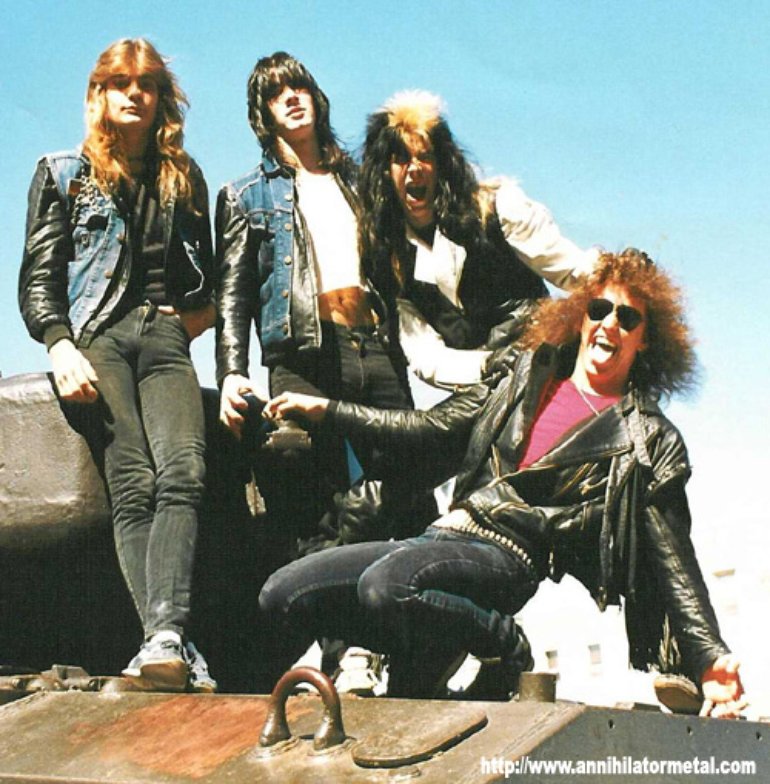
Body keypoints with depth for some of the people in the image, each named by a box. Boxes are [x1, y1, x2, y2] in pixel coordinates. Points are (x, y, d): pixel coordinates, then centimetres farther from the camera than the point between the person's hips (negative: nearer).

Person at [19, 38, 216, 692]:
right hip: (97, 335, -2)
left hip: (165, 339, 2)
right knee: (134, 486, -22)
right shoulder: (63, 173, 17)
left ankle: (165, 635, -40)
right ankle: (175, 645, -33)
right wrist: (60, 348, -8)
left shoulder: (184, 178, 25)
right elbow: (38, 280, 8)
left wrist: (199, 314, 7)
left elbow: (208, 278, 29)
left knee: (182, 473, -25)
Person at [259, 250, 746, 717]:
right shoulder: (526, 374, 19)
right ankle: (428, 653, 4)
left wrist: (709, 658, -11)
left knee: (385, 584, -36)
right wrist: (327, 411, 17)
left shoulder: (650, 441, 5)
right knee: (282, 595, -8)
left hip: (510, 559, -6)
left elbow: (674, 560, 1)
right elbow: (434, 432, 21)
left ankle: (505, 650, -11)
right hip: (442, 537, 6)